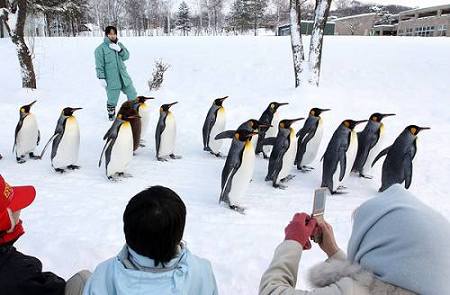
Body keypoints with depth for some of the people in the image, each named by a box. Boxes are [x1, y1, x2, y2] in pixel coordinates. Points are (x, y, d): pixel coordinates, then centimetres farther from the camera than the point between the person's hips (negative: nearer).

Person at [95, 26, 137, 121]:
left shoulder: (119, 45, 10)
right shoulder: (101, 48, -8)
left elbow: (126, 56, 4)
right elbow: (99, 65, -9)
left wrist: (120, 50, -13)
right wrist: (101, 78, -14)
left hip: (123, 76, 6)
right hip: (111, 80, -5)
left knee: (132, 94, 15)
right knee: (112, 100, 0)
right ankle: (111, 114, 26)